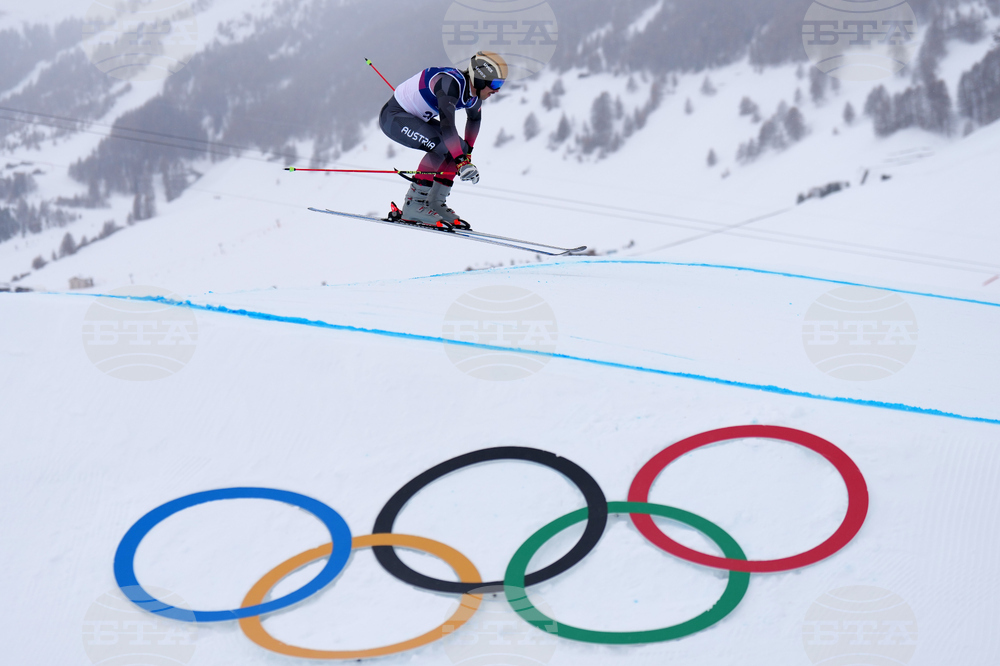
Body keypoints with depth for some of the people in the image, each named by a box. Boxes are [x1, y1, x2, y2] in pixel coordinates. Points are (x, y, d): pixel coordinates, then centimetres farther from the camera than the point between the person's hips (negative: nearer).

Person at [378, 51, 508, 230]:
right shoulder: (451, 83, -31)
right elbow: (447, 124, -42)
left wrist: (467, 152, 22)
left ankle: (435, 203, 6)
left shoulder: (475, 90, -3)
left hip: (417, 119, 10)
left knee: (460, 149, 1)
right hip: (393, 116, -10)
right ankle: (414, 204, -21)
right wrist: (462, 161, -46)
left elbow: (474, 118, 19)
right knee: (441, 146, -27)